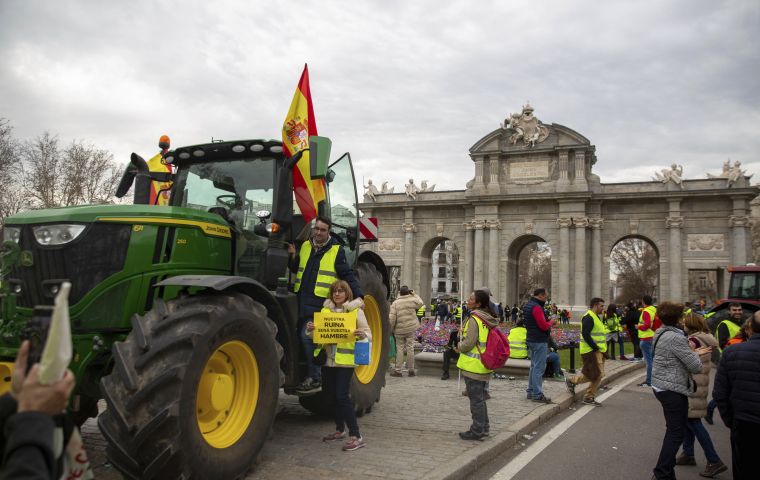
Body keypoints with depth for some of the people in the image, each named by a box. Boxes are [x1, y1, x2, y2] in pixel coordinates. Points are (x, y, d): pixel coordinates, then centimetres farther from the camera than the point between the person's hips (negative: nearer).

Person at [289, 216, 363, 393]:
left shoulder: (336, 250, -2)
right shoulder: (305, 246, 13)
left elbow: (347, 275, -4)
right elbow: (296, 269, 24)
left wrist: (358, 295, -14)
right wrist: (293, 256, 4)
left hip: (320, 301, -6)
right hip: (302, 299, 6)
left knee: (307, 335, -15)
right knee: (302, 335, 11)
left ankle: (315, 378, -7)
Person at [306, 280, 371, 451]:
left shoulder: (356, 310, -2)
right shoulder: (325, 310, 11)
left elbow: (368, 333, -4)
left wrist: (362, 335, -27)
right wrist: (310, 330, -10)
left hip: (345, 359, -5)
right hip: (328, 358, 5)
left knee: (342, 395, -13)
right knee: (332, 394, 14)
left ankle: (355, 436, -7)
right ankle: (340, 429, 31)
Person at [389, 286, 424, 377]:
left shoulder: (395, 303, -5)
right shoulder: (412, 300, -3)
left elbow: (392, 318, -9)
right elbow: (421, 303, 18)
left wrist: (391, 329, 3)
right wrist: (414, 294, 22)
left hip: (399, 330, -1)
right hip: (410, 329, 1)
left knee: (400, 349, 6)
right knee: (410, 349, 6)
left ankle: (397, 370, 8)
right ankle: (411, 370, 11)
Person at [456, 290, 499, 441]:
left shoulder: (474, 319, -19)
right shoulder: (488, 319, 8)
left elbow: (469, 342, -21)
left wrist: (459, 346, -3)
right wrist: (465, 332, 11)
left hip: (473, 365, -9)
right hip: (484, 365, 9)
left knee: (476, 399, 0)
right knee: (480, 397, 20)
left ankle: (477, 431, 8)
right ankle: (484, 427, 28)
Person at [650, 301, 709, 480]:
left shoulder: (660, 334, 8)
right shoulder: (676, 338, -21)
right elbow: (696, 367, -17)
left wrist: (694, 353, 18)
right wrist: (696, 355, 4)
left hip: (661, 386, 10)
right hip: (673, 390, -9)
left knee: (673, 430, 20)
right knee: (676, 432, 0)